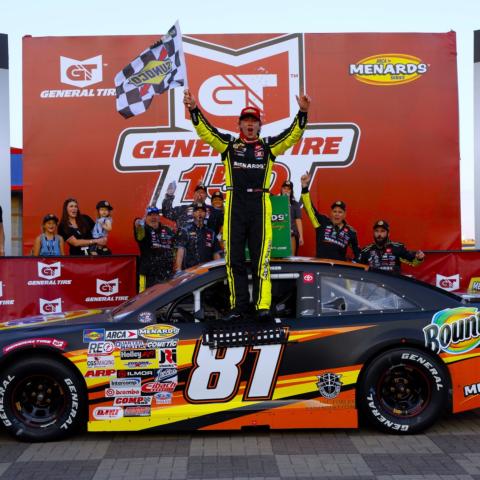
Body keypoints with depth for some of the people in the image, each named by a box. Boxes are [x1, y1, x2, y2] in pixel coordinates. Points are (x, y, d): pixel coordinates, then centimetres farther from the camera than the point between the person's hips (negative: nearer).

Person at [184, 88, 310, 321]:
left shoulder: (268, 145, 13)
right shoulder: (229, 143, 12)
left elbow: (293, 135, 4)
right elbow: (205, 131, 1)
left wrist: (302, 112, -10)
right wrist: (194, 110, -13)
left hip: (260, 205, -1)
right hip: (234, 204, 1)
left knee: (261, 258, -2)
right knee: (234, 258, 3)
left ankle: (263, 306, 1)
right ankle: (239, 305, 12)